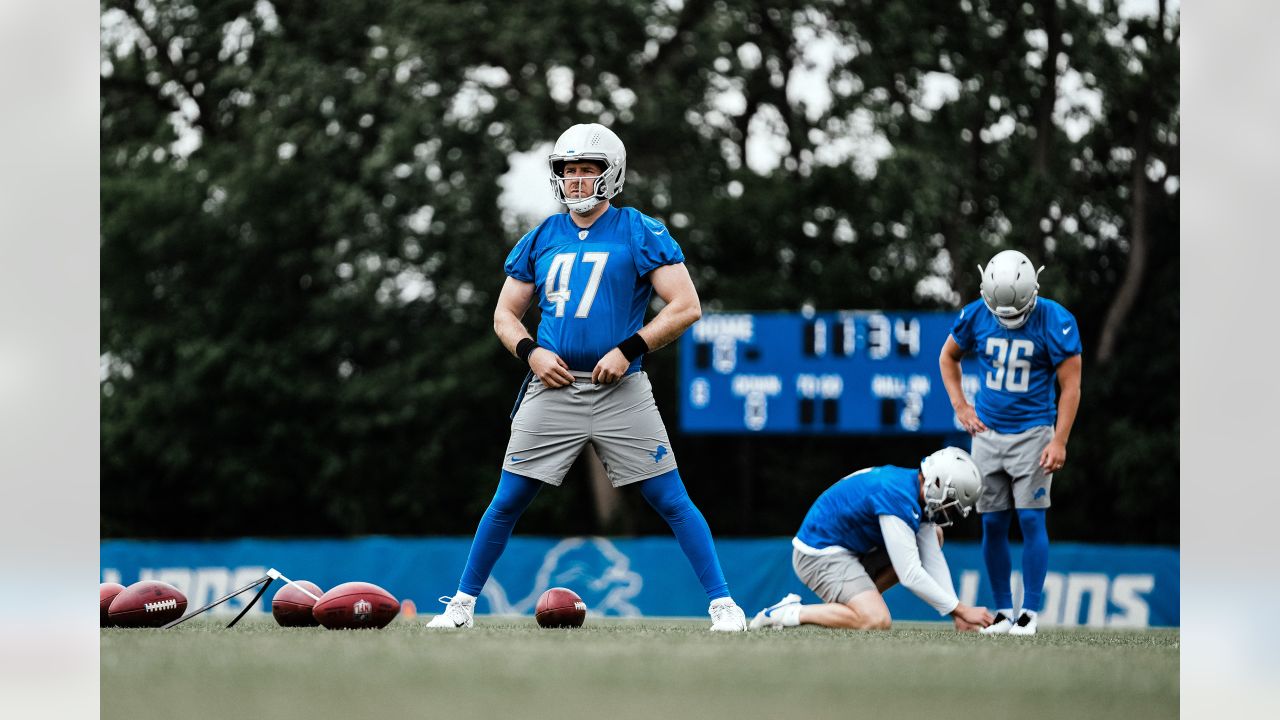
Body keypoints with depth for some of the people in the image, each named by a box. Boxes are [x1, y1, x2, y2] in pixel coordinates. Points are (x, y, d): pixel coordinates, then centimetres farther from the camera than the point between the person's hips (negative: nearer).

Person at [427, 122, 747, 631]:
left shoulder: (641, 234, -1)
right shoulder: (541, 239, 11)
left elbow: (686, 307, -6)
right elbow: (505, 315, 17)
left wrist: (628, 350, -14)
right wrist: (531, 351, -4)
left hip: (620, 393, -3)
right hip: (553, 390, 3)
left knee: (672, 502, -5)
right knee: (507, 502, 4)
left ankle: (722, 603, 0)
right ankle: (462, 603, 14)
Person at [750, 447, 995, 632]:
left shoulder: (920, 493, 2)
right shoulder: (899, 497, -27)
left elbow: (933, 560, 4)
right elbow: (910, 575, -28)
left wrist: (956, 614, -5)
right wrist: (962, 610, -21)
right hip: (819, 555, -10)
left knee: (933, 538, 11)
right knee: (877, 622, -26)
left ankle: (858, 602, 5)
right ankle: (791, 614, -12)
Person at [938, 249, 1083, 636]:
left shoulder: (1054, 321, -14)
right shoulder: (975, 316, -3)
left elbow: (1070, 386, -11)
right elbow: (948, 356, 17)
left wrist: (1059, 442, -15)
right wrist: (960, 406, 7)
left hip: (1033, 433, -4)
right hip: (988, 431, 4)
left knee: (1031, 520, -9)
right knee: (993, 526, 3)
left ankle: (1030, 613, -5)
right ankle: (1003, 612, 11)